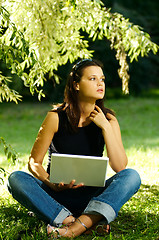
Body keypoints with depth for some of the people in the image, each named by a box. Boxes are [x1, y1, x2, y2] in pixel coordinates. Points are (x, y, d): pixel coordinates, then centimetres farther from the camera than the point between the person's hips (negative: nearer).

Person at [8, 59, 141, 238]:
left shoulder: (108, 120, 0)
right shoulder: (56, 117, -5)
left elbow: (120, 167, -10)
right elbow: (34, 162, -2)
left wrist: (105, 127, -15)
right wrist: (52, 184, -22)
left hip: (92, 197, 1)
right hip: (56, 196, -1)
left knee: (132, 176, -25)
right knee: (16, 179, -27)